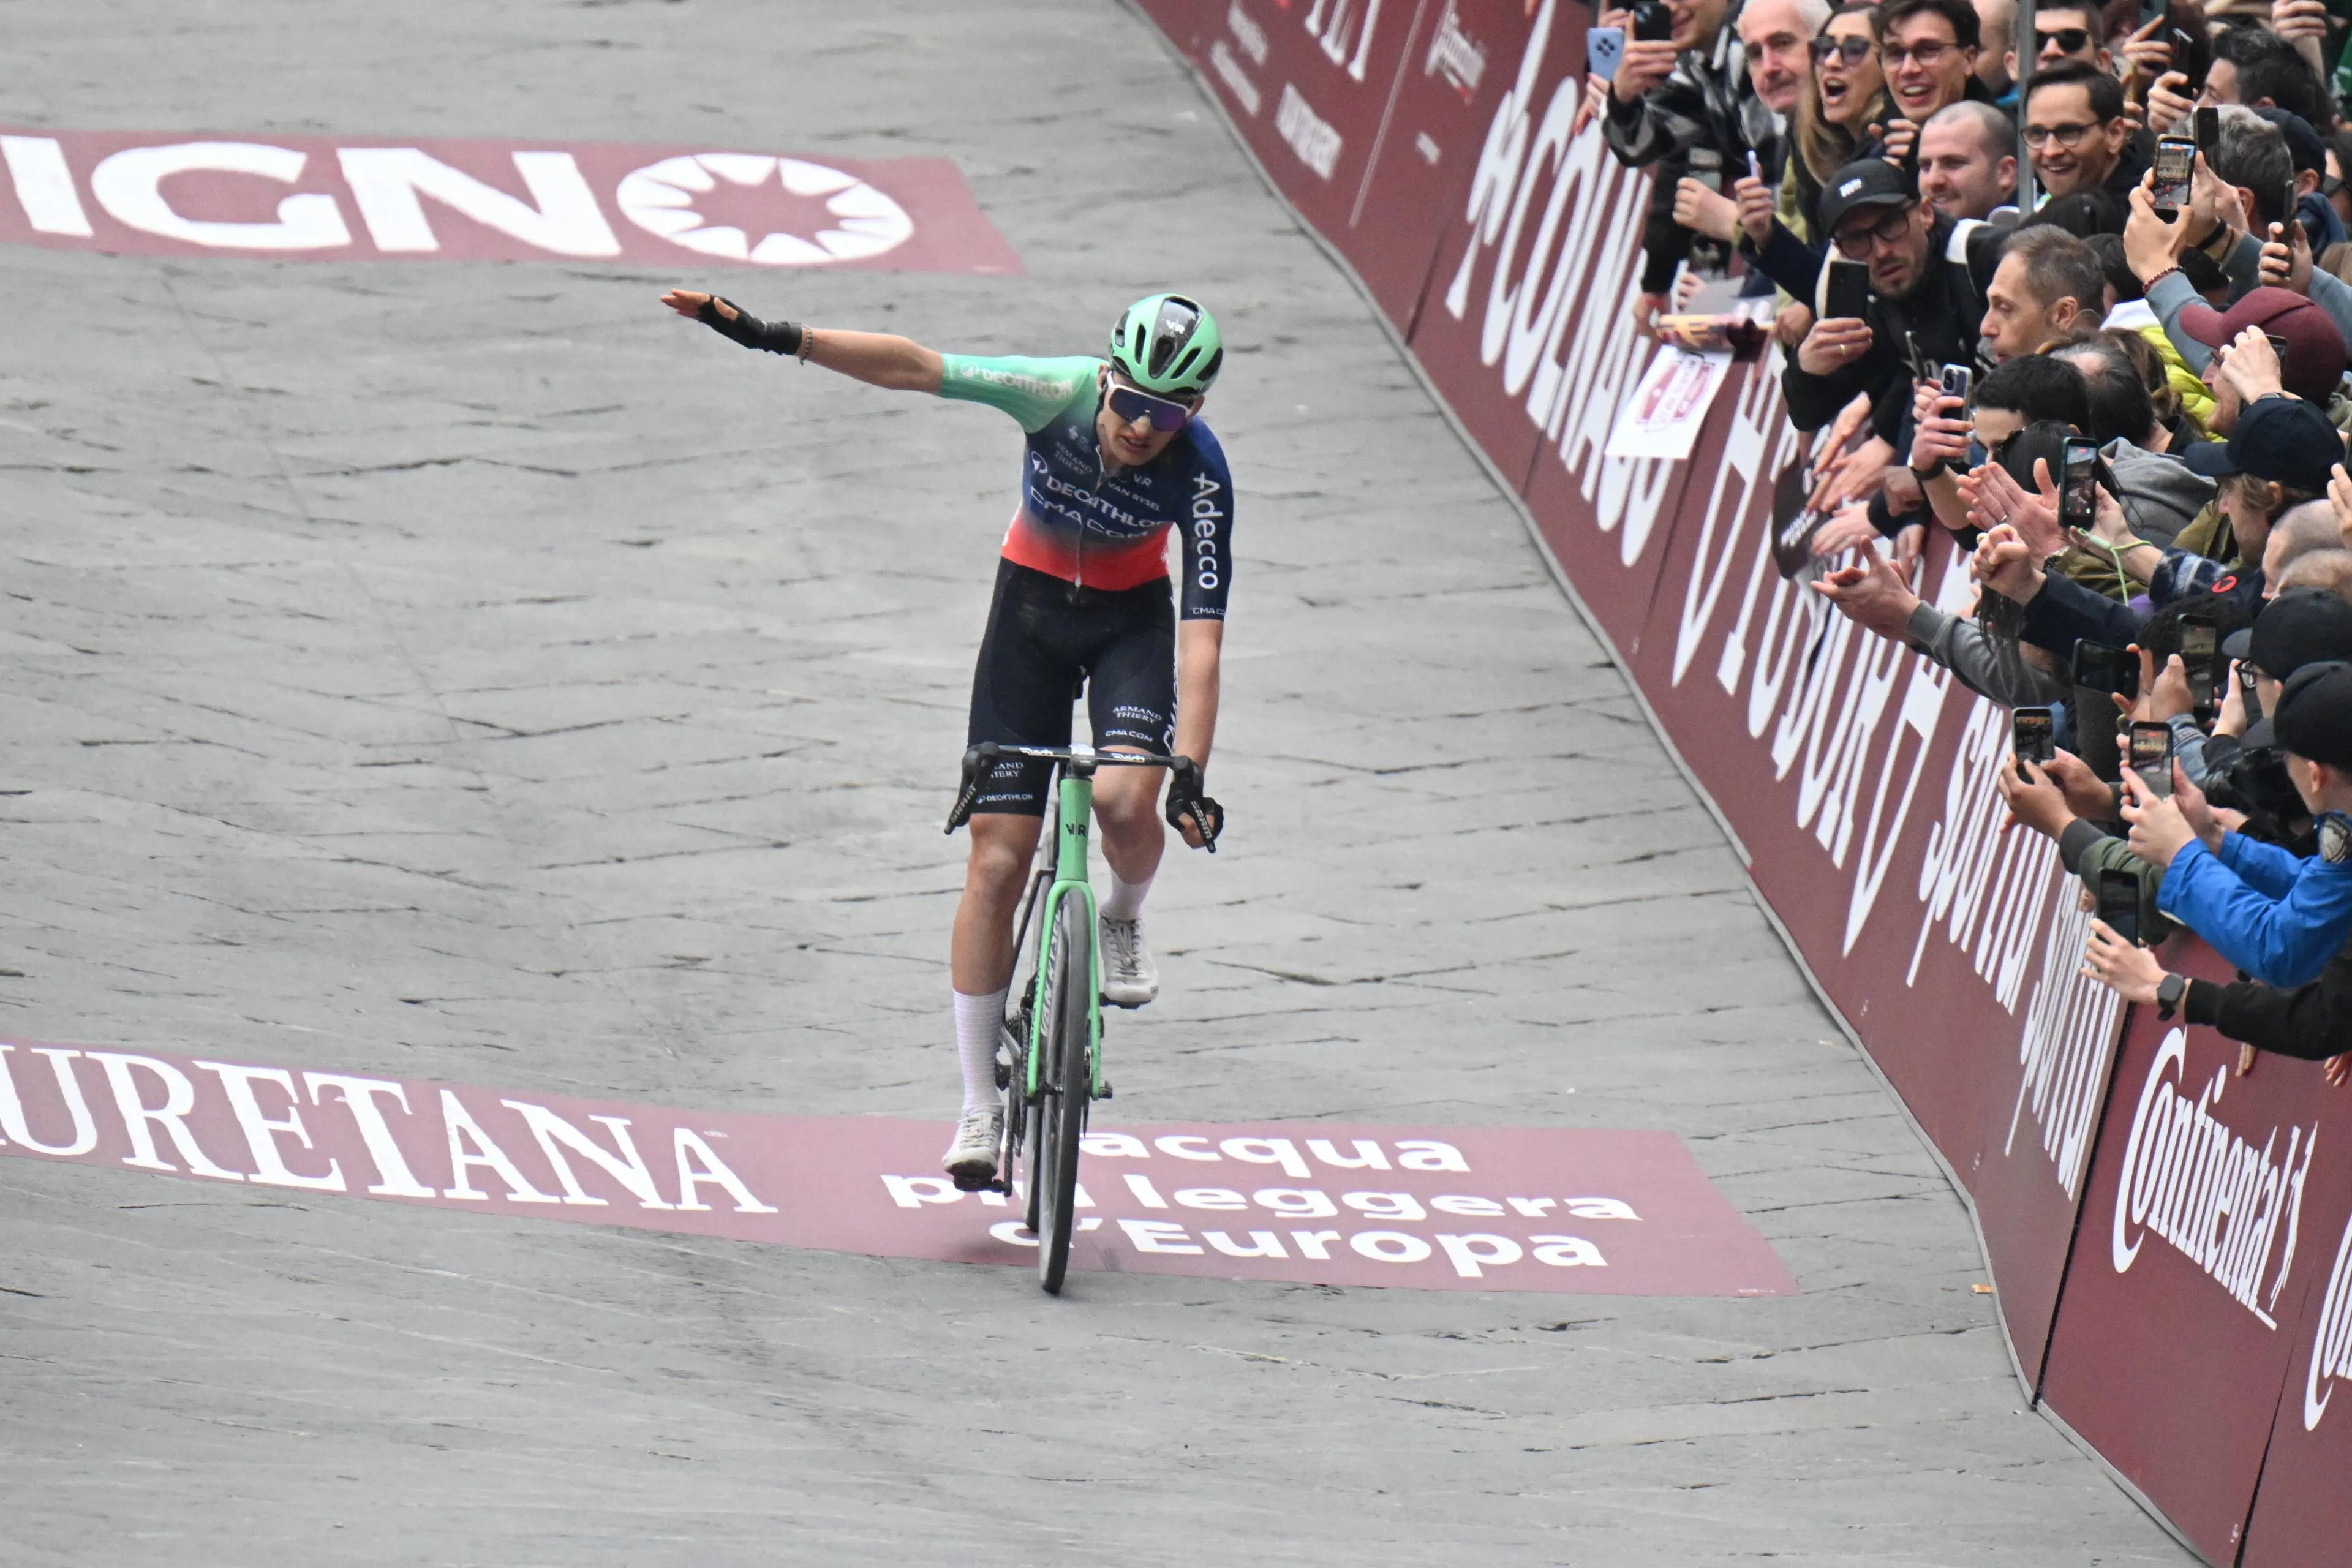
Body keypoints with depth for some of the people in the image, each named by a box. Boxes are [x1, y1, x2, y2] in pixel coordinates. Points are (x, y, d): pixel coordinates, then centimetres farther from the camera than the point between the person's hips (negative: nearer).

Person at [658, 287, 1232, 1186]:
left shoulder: (1200, 475, -26)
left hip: (1132, 615, -1)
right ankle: (978, 1107, 1)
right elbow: (916, 368, -31)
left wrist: (1193, 779, -35)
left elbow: (1202, 636, -28)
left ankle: (1124, 921, 9)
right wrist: (774, 337, -40)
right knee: (998, 859, -6)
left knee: (1124, 799, -29)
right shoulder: (1059, 397, -26)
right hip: (1032, 604, 1)